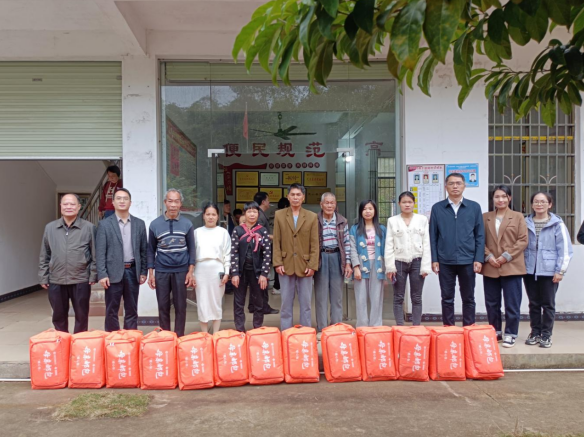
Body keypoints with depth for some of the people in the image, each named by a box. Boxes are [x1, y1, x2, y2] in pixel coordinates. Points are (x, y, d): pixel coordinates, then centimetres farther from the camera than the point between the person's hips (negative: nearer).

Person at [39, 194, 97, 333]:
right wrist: (43, 277, 7)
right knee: (59, 316, 13)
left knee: (81, 316, 8)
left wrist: (93, 276, -4)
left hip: (81, 281, -2)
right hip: (56, 281, 3)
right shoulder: (50, 228, 6)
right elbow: (44, 256, 10)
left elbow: (95, 255, 0)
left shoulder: (89, 227, -2)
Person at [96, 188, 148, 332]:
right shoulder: (105, 224, 1)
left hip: (133, 271, 2)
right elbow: (100, 251, -4)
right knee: (111, 311, 5)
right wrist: (102, 274, -11)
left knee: (131, 310, 9)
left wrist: (143, 272, 4)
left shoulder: (139, 224, 8)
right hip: (113, 272, -2)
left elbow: (143, 250, 9)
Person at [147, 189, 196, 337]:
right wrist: (150, 273, 0)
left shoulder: (187, 224, 0)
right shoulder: (155, 224, 0)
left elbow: (191, 248, 2)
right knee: (163, 306, 8)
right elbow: (151, 250, 4)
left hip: (181, 271, 0)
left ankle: (179, 337, 18)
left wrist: (190, 272, -3)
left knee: (180, 306, 6)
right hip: (161, 272, 0)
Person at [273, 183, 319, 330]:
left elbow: (315, 244, 1)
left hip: (304, 266, 0)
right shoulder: (279, 215, 5)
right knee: (286, 303, 7)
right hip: (286, 265, 0)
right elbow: (276, 242, 3)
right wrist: (277, 263, -4)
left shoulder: (312, 217, 4)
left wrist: (312, 265, -6)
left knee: (306, 303, 7)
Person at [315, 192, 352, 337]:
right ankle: (321, 329, 10)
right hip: (321, 257, -2)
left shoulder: (342, 222, 6)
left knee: (337, 295, 7)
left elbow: (346, 243, 5)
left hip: (337, 257, 2)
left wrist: (348, 263, -1)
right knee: (321, 294, 2)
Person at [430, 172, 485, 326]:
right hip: (445, 261, 0)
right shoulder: (437, 208, 3)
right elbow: (433, 237, 3)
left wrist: (479, 259, -4)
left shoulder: (474, 207, 4)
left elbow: (480, 236, 3)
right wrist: (434, 259, -2)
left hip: (467, 260, 0)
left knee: (468, 298, 9)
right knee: (447, 298, 8)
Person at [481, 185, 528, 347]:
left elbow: (523, 241, -2)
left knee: (512, 303, 1)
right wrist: (488, 256, -9)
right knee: (491, 303, 9)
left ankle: (510, 334, 11)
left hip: (511, 266, -2)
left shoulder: (518, 217, 5)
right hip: (490, 267, 2)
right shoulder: (485, 217, 10)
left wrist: (506, 256, -12)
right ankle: (495, 332, 22)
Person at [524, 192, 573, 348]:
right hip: (529, 271, 3)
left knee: (548, 304, 5)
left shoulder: (557, 224, -3)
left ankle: (546, 335, 16)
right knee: (534, 304, 11)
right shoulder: (526, 223, 4)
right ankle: (535, 333, 22)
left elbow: (565, 249, -4)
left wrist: (560, 271, -7)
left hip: (549, 271, -3)